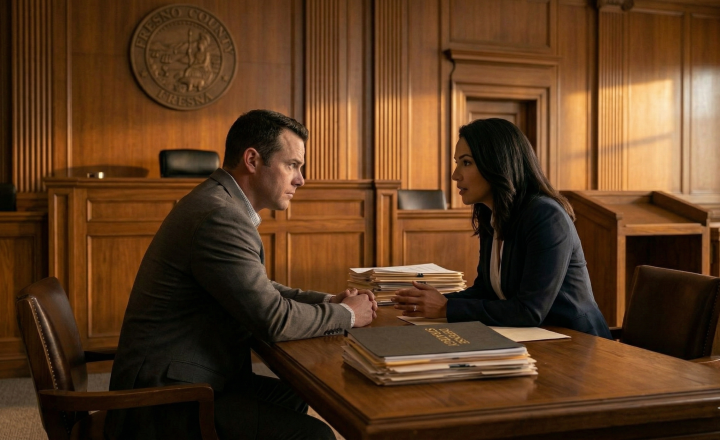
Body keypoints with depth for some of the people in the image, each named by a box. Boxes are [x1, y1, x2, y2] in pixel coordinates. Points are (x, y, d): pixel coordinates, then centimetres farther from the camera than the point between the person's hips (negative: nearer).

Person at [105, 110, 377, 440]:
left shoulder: (220, 203, 9)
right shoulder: (220, 217, -23)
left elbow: (260, 291, 17)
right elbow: (274, 319, -22)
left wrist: (328, 301, 4)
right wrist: (346, 314, -6)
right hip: (166, 403, -11)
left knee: (292, 399, 21)